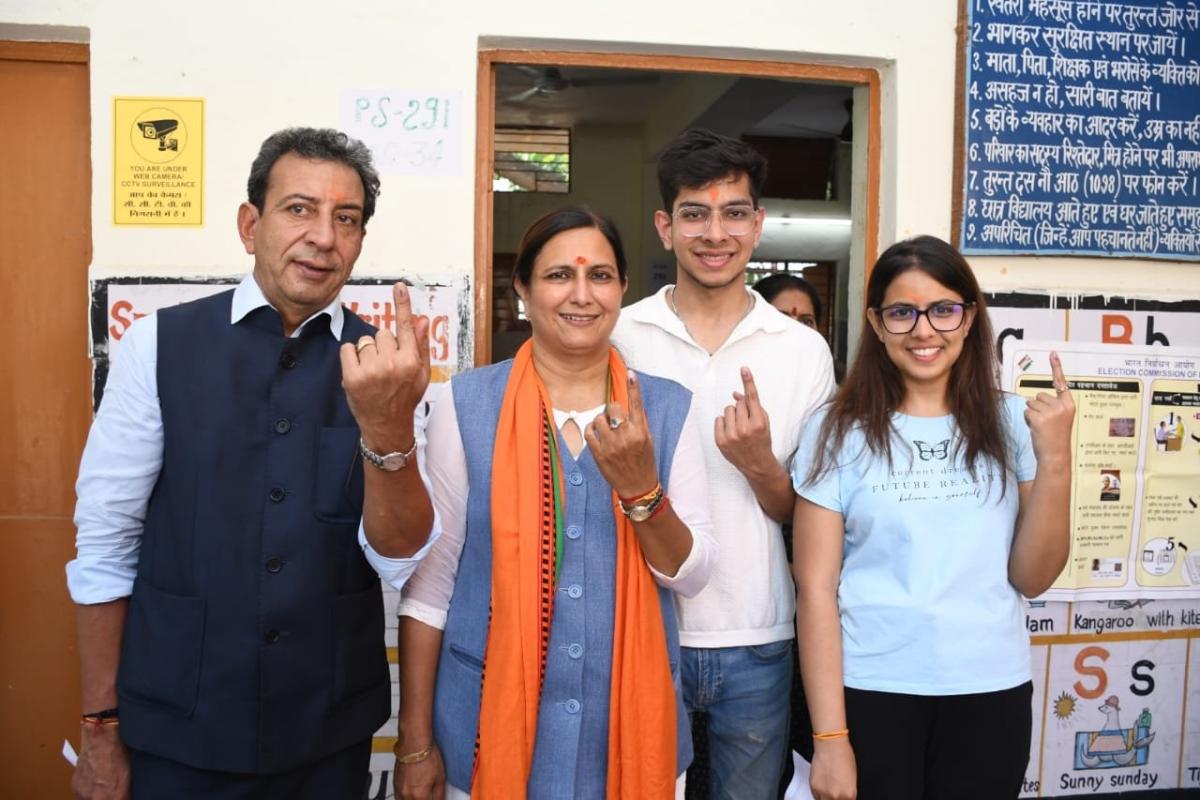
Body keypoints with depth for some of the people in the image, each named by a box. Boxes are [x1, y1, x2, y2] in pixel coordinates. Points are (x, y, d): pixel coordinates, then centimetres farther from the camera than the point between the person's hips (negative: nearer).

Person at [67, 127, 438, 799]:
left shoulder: (385, 365, -5)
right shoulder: (160, 345, -8)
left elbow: (399, 560, -13)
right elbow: (105, 541, -4)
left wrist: (388, 425, -29)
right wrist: (101, 726, -1)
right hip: (175, 729, -1)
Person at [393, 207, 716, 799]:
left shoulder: (666, 407, -2)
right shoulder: (467, 403, -7)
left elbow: (691, 574, -3)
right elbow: (429, 581, -5)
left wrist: (640, 488, -20)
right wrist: (416, 742, -3)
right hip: (491, 727, -1)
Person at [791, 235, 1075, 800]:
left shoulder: (1010, 422, 0)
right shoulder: (838, 431, -7)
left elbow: (1033, 579, 0)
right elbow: (816, 588, -7)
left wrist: (1055, 457, -12)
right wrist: (829, 736, -9)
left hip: (992, 690, 3)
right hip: (870, 689, -2)